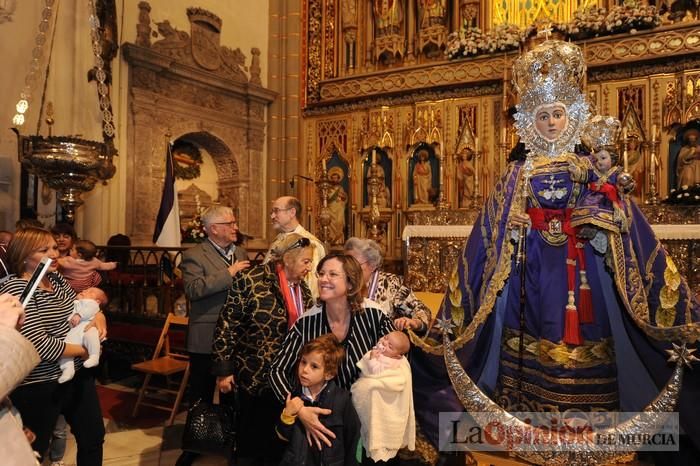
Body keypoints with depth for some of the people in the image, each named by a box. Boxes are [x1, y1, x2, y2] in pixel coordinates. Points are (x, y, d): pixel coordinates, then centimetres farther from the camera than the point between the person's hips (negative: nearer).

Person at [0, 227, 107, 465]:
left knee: (93, 437, 19)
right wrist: (85, 350, -17)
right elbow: (39, 345, -28)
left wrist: (99, 315, -4)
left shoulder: (56, 278, 3)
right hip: (39, 386, -8)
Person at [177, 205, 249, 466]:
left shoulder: (241, 253, 11)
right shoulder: (194, 256, -8)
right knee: (201, 396, 12)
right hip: (207, 339, -4)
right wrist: (228, 273, -24)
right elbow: (193, 289, -24)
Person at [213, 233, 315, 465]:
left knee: (279, 439, 16)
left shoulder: (302, 287, 5)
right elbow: (226, 326, -13)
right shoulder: (251, 281, -15)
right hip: (255, 377, -6)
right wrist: (223, 369, -13)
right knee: (252, 437, 11)